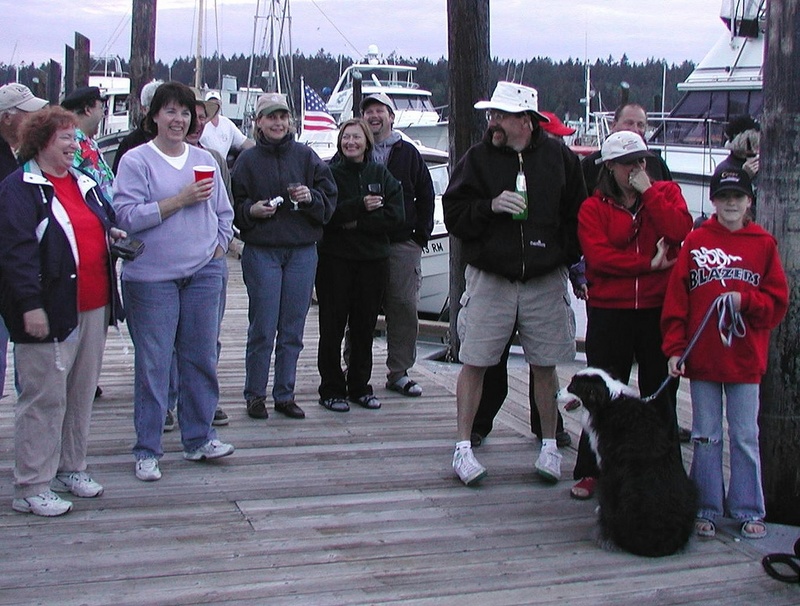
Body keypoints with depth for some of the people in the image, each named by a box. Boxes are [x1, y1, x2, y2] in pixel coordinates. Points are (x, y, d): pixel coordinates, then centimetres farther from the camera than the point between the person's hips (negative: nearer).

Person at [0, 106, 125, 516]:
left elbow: (103, 221, 32)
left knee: (82, 393, 15)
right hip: (50, 311, -8)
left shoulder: (83, 182, 17)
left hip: (92, 306, 8)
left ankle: (71, 468, 29)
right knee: (44, 397, -4)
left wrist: (112, 233, 8)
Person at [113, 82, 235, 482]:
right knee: (153, 363, -1)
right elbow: (128, 215, -14)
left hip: (203, 274, 5)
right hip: (152, 277, -4)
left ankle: (198, 438, 21)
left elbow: (224, 213, 18)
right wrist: (182, 199, -16)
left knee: (201, 358, 8)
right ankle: (147, 450, 9)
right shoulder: (136, 161, -3)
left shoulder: (204, 160, 12)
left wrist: (218, 247, 5)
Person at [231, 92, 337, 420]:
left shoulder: (306, 156, 7)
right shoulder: (247, 160, 3)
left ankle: (285, 395, 17)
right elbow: (235, 206, 5)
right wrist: (251, 210, -14)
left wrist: (310, 197, -13)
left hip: (302, 251, 2)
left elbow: (330, 199, 6)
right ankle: (255, 395, 12)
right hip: (261, 251, -2)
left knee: (293, 329, 7)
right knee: (262, 328, -1)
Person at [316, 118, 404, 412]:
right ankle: (331, 390, 8)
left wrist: (356, 222, -11)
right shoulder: (329, 173, 1)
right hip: (335, 259, -3)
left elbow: (395, 216, -2)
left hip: (373, 259, 3)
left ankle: (360, 386, 19)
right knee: (333, 327, 0)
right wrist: (360, 206, -18)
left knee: (365, 326, 8)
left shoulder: (382, 175, 9)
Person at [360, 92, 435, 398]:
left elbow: (425, 196, 12)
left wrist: (422, 234, 4)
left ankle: (399, 372, 9)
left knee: (405, 308, -1)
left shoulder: (408, 153, 11)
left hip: (402, 245, 1)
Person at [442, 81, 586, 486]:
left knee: (545, 365, 8)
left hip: (545, 281, 1)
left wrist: (572, 260, 2)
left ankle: (549, 445, 23)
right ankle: (463, 447, 10)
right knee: (474, 363, 0)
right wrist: (490, 206, -17)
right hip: (489, 278, 0)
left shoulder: (558, 157, 4)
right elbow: (454, 215, -2)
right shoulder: (477, 158, 1)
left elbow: (578, 214, 11)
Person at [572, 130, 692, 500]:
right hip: (609, 311, -1)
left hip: (658, 308, 1)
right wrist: (650, 264, -13)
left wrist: (647, 191, -10)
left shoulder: (666, 192, 9)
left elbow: (680, 231, -11)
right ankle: (590, 472, 16)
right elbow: (599, 256, -12)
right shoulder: (593, 207, 3)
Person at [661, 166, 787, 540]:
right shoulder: (695, 242, 3)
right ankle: (707, 509, 17)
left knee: (745, 437, 7)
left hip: (745, 358, 0)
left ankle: (748, 510, 18)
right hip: (702, 357, 0)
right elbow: (676, 300, 0)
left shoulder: (764, 244, 4)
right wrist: (674, 349, -6)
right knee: (705, 437, 8)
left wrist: (745, 300, -15)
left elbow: (778, 303, 3)